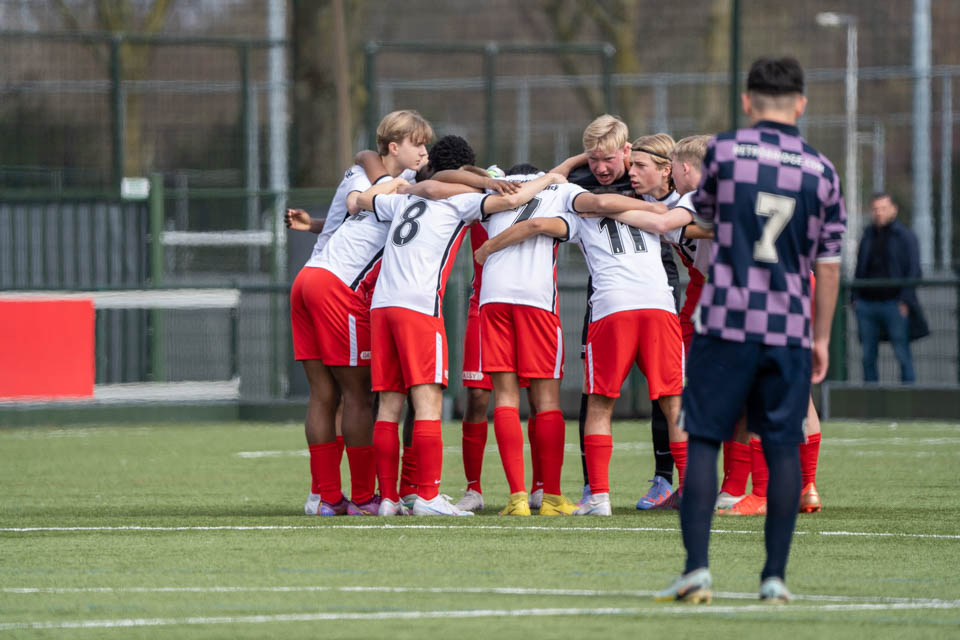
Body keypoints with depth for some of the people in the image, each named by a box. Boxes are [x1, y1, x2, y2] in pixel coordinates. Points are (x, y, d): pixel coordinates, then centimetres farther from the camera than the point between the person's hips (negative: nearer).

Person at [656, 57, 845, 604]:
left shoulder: (723, 152, -1)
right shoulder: (821, 172, 3)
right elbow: (829, 264, 7)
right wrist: (822, 338, 16)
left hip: (726, 323, -1)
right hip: (789, 332, 1)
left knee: (704, 441, 2)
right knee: (783, 448, 6)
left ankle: (697, 569, -7)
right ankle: (775, 576, 4)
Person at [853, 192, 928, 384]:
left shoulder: (905, 236, 0)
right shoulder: (868, 235, 14)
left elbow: (914, 272, -4)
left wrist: (905, 301, -12)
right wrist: (856, 297, 9)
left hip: (893, 303, -5)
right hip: (867, 303, 5)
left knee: (902, 354, -5)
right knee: (868, 355, 6)